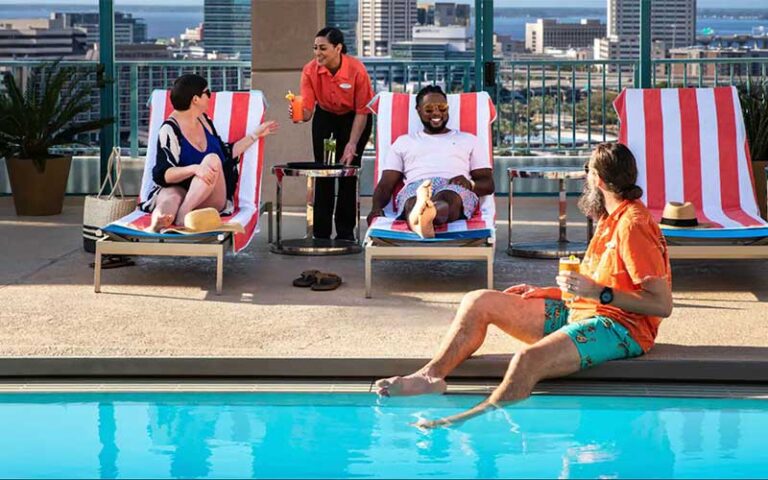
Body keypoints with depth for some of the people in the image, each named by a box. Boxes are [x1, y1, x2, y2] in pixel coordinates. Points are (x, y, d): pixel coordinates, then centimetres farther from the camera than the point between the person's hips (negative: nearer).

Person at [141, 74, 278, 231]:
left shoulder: (204, 120, 16)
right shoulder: (170, 129, -6)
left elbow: (227, 154, 27)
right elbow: (162, 174, -15)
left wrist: (255, 134, 28)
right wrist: (194, 169, -31)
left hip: (211, 199, 5)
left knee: (213, 159, -26)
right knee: (170, 197, -40)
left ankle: (184, 210, -47)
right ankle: (158, 222, -75)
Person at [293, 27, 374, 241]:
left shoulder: (356, 70, -29)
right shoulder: (310, 70, -23)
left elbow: (362, 111, -20)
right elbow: (307, 110, -22)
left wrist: (352, 145, -23)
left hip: (354, 118, -2)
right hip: (325, 117, 2)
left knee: (348, 172, -6)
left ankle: (346, 232, 4)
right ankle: (321, 234, 2)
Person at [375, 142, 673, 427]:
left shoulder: (632, 225, -14)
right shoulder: (611, 219, 17)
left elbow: (662, 304, -20)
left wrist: (599, 293, -24)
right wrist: (541, 292, 14)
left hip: (618, 327, -10)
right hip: (578, 312, 11)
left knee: (529, 359, -38)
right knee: (478, 302, 5)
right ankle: (431, 374, -2)